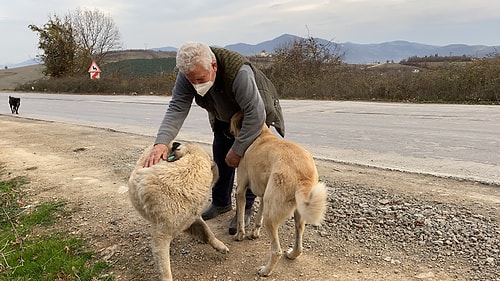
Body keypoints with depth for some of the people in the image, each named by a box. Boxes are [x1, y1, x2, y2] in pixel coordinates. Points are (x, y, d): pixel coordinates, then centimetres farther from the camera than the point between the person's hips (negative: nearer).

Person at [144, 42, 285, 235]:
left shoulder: (240, 73, -44)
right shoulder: (187, 76, -27)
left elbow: (255, 115, -41)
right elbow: (176, 109, -31)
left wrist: (238, 149, -37)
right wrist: (162, 141, -47)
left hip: (254, 113, -5)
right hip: (223, 117, 5)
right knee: (221, 159, 6)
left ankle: (246, 208, 7)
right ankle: (221, 203, 25)